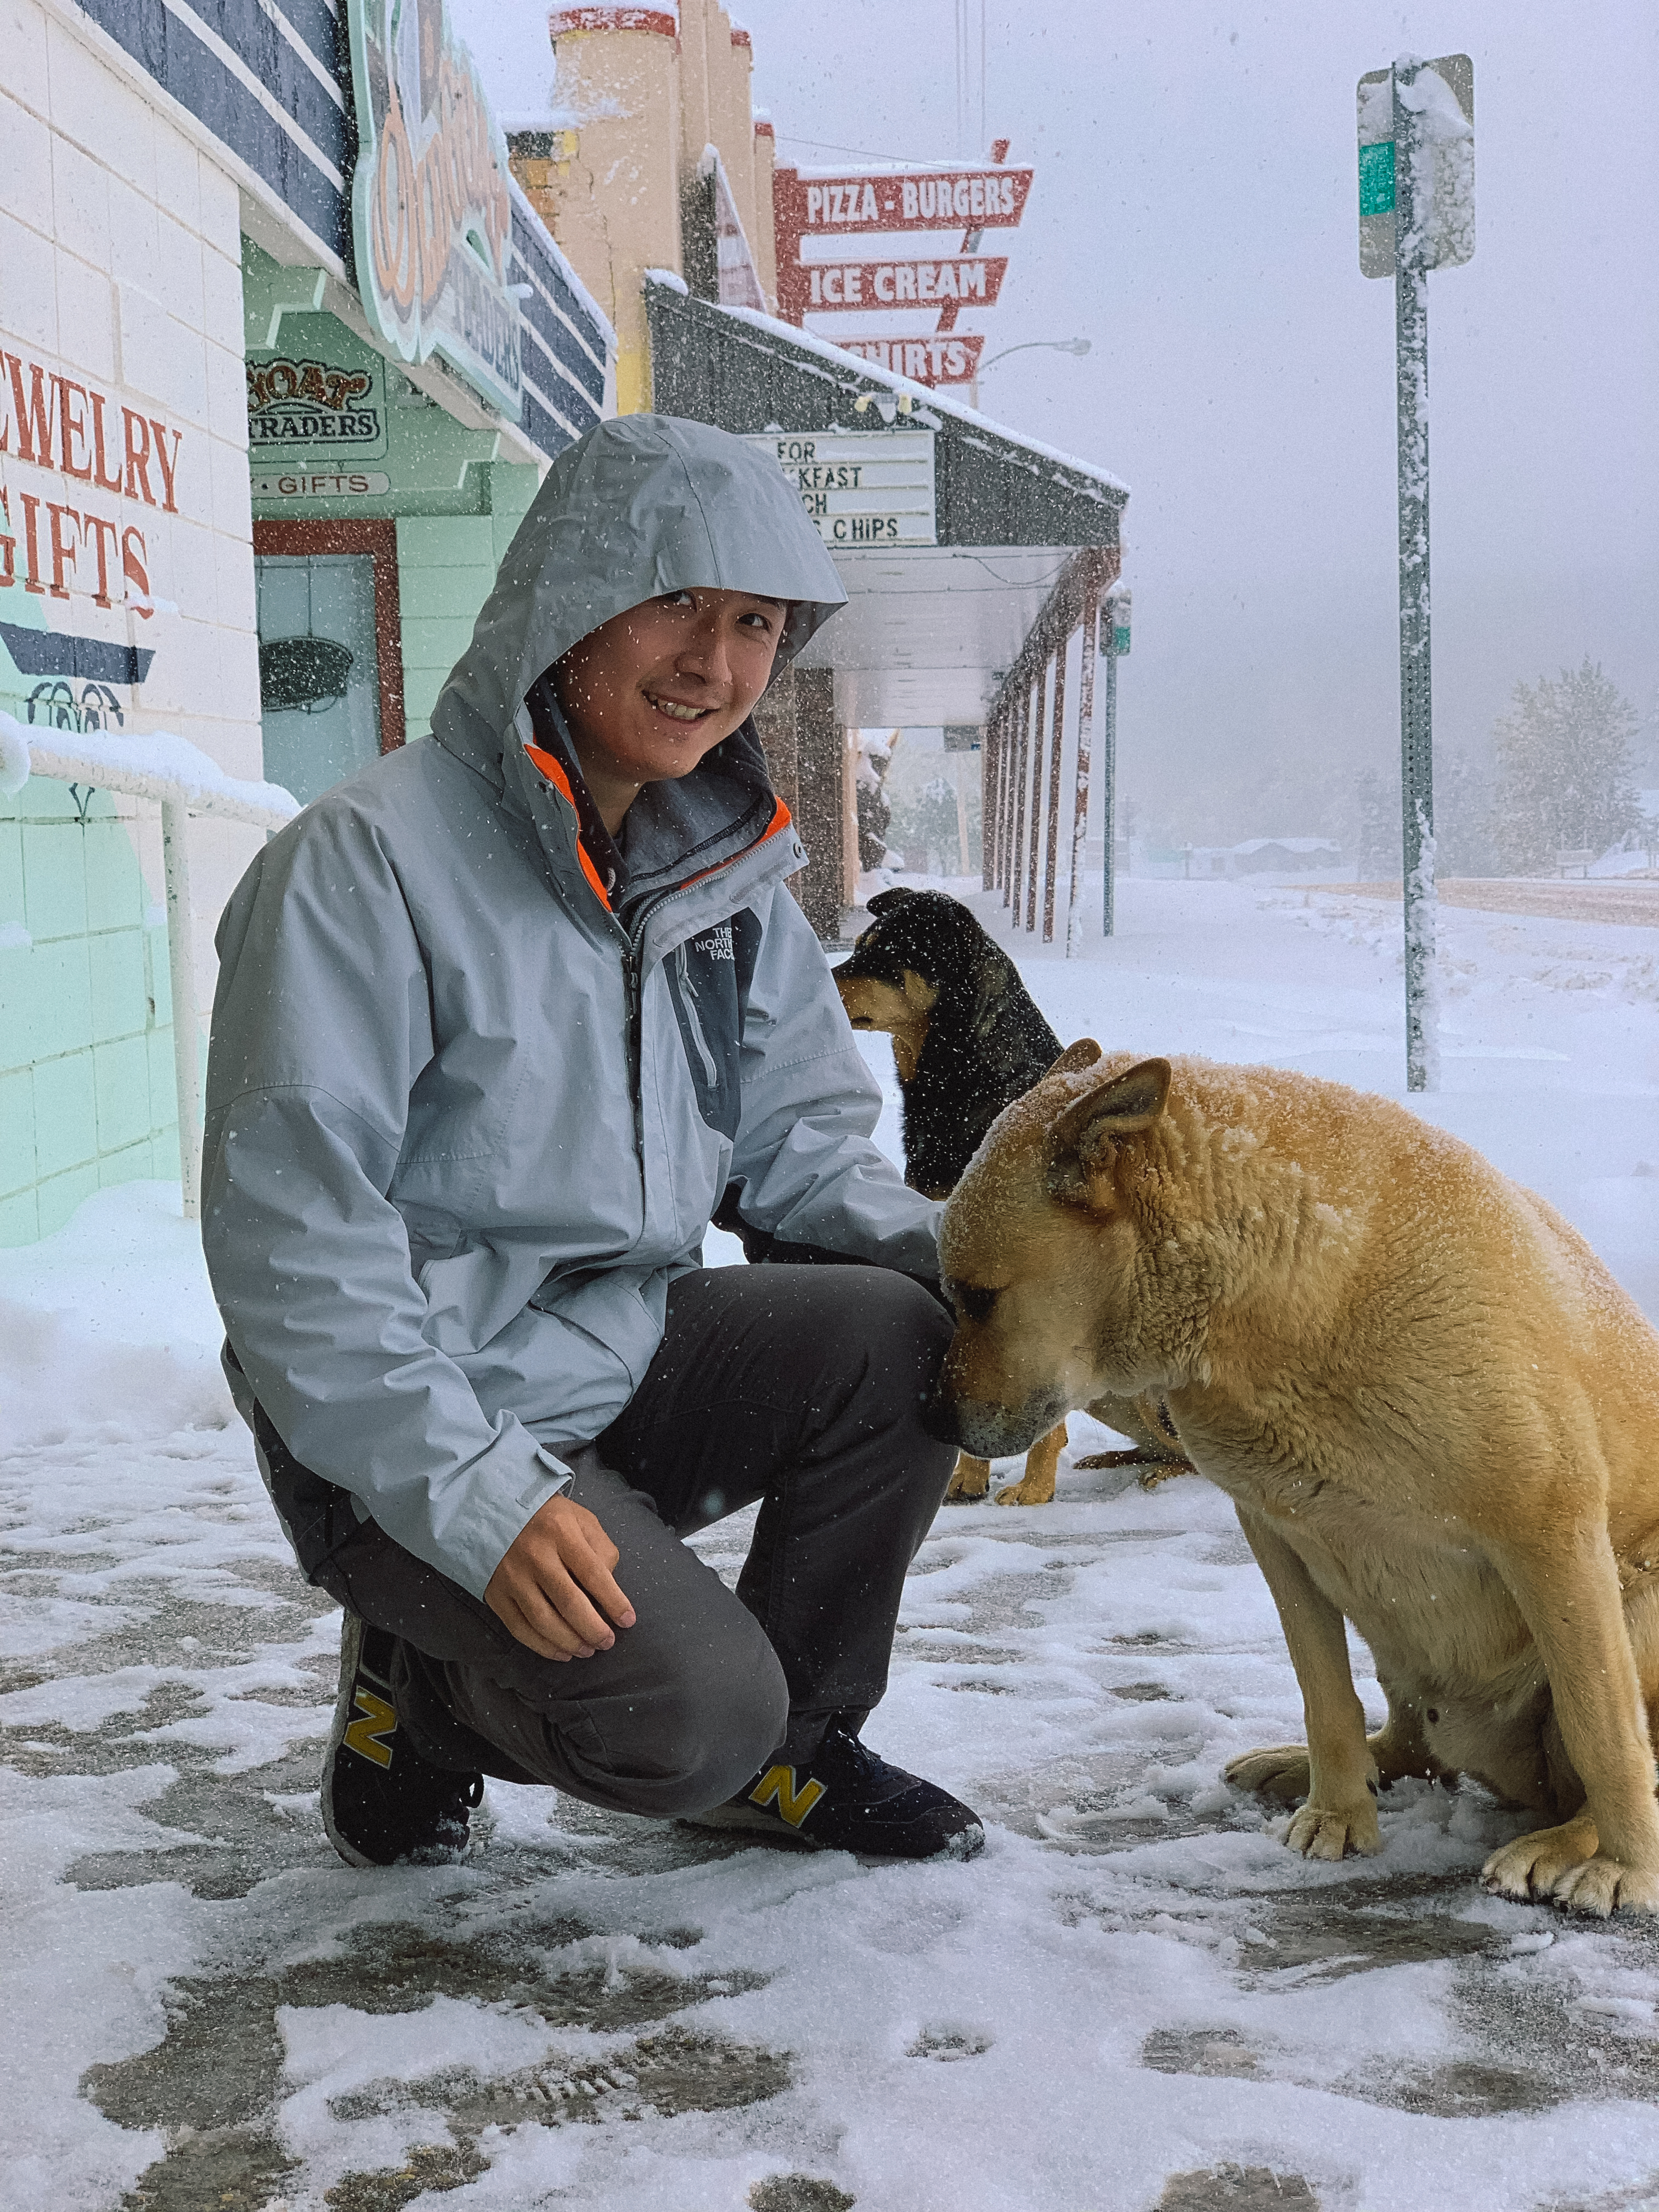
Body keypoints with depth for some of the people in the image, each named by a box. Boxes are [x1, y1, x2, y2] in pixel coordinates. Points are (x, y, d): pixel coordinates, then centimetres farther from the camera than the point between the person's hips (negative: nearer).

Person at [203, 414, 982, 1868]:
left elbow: (797, 1142, 10)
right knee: (690, 1713, -24)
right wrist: (476, 1497, -27)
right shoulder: (368, 860, -18)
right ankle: (422, 1686, 10)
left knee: (902, 1331, -18)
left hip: (630, 1363, 7)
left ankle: (787, 1745, 4)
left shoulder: (733, 875, 6)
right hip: (409, 1434, -6)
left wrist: (959, 1261, -11)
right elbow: (285, 1230, -21)